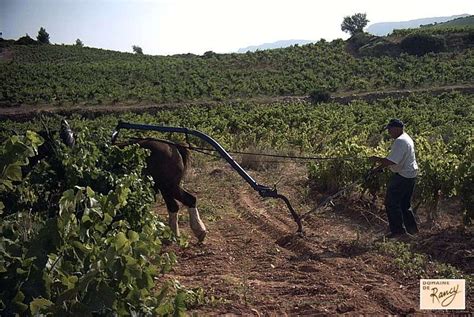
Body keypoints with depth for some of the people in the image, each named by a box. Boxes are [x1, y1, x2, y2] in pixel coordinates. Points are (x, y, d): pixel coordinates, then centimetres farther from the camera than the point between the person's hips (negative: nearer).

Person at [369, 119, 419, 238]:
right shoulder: (406, 138, 14)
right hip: (410, 175, 11)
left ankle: (397, 230, 7)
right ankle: (411, 228, 26)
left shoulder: (400, 141, -22)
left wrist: (377, 160, -13)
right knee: (405, 203, 20)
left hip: (402, 176, -11)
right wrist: (378, 168, 15)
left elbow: (391, 161, -29)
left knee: (392, 203, 0)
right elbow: (393, 159, 18)